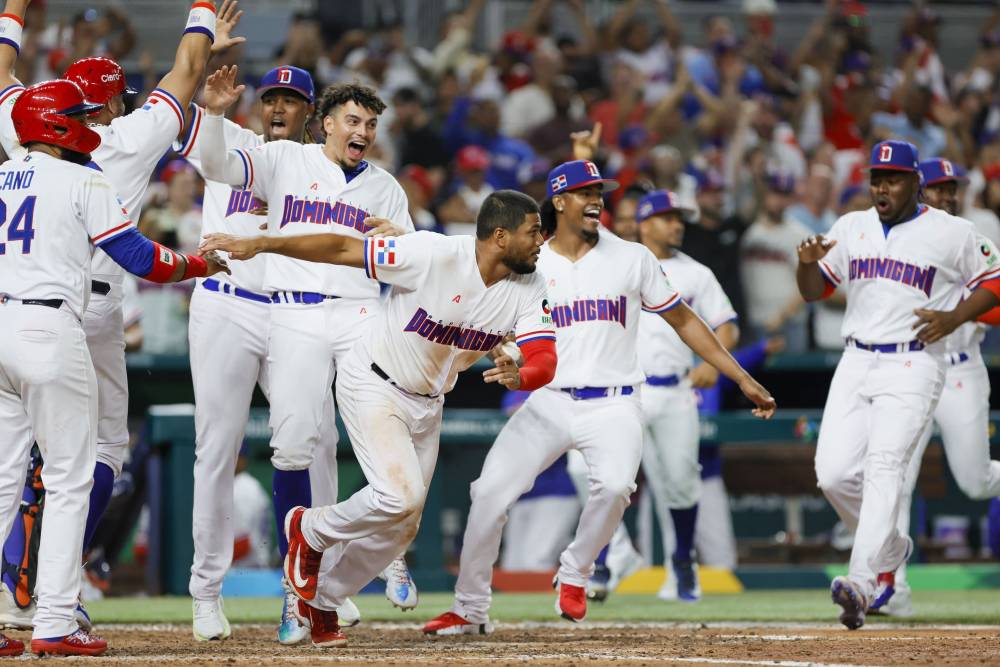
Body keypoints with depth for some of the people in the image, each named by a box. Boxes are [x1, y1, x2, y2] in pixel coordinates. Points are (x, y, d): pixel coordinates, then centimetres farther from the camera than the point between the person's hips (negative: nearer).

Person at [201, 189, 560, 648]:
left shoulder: (528, 289, -10)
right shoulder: (434, 255, -26)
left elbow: (544, 360, -18)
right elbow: (343, 249, -23)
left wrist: (519, 376, -42)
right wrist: (261, 244, -29)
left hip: (427, 402, 7)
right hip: (373, 386, -7)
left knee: (402, 527, 9)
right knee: (400, 494, -24)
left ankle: (320, 602, 29)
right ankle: (310, 531, 5)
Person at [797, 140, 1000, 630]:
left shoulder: (952, 233, -1)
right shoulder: (851, 227, 12)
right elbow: (814, 290, 13)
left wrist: (955, 317, -9)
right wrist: (808, 262, -10)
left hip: (913, 365, -5)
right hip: (856, 364, 5)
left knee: (883, 466, -20)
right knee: (834, 474, -4)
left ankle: (862, 582, -29)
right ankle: (891, 549, 22)